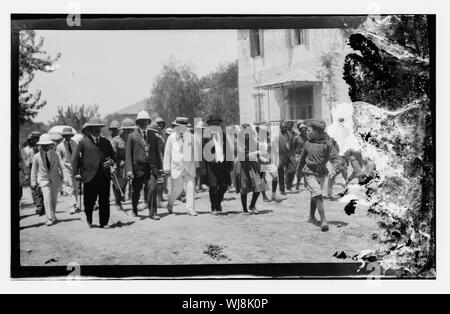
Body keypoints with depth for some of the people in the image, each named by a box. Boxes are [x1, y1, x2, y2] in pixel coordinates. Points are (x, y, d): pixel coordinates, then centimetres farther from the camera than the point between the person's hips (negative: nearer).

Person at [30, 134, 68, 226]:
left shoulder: (55, 155, -2)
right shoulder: (37, 157, -4)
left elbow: (60, 166, 9)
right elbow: (34, 170, 5)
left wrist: (63, 177, 10)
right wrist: (33, 181, 4)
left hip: (55, 180, 2)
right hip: (44, 180, -2)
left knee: (54, 199, 11)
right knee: (47, 199, -14)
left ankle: (53, 215, 31)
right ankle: (50, 218, -12)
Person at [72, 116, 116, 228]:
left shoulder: (106, 142, 15)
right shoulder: (83, 142, 3)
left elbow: (113, 156, 21)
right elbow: (75, 159, 3)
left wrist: (111, 162, -1)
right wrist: (77, 173, -4)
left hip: (105, 176, 3)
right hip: (89, 177, -3)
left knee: (104, 201, 2)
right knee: (89, 200, 4)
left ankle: (104, 223, 11)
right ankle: (88, 219, 28)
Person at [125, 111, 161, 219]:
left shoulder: (152, 135, 13)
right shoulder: (132, 136, 3)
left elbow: (156, 152, 17)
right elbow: (128, 154, -2)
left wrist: (159, 166, 12)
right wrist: (129, 170, -10)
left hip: (151, 167, 1)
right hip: (138, 168, -1)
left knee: (152, 189, -12)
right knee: (136, 191, 10)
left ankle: (152, 213, -8)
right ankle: (134, 210, 33)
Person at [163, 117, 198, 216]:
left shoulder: (190, 136, 7)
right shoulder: (171, 137, 3)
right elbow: (167, 153, 6)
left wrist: (197, 166, 12)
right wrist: (166, 168, 3)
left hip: (189, 167, 2)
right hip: (177, 166, -2)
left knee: (191, 188, -6)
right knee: (177, 188, 0)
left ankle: (191, 209, 0)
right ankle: (170, 203, 29)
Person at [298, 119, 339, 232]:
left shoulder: (327, 143, -3)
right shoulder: (307, 144, 4)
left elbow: (334, 157, -5)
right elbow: (302, 159, 17)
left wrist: (333, 169, -21)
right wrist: (300, 170, 25)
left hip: (321, 173, 1)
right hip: (310, 173, -1)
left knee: (314, 196, 17)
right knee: (318, 195, -17)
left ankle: (312, 216, 38)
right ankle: (323, 220, -20)